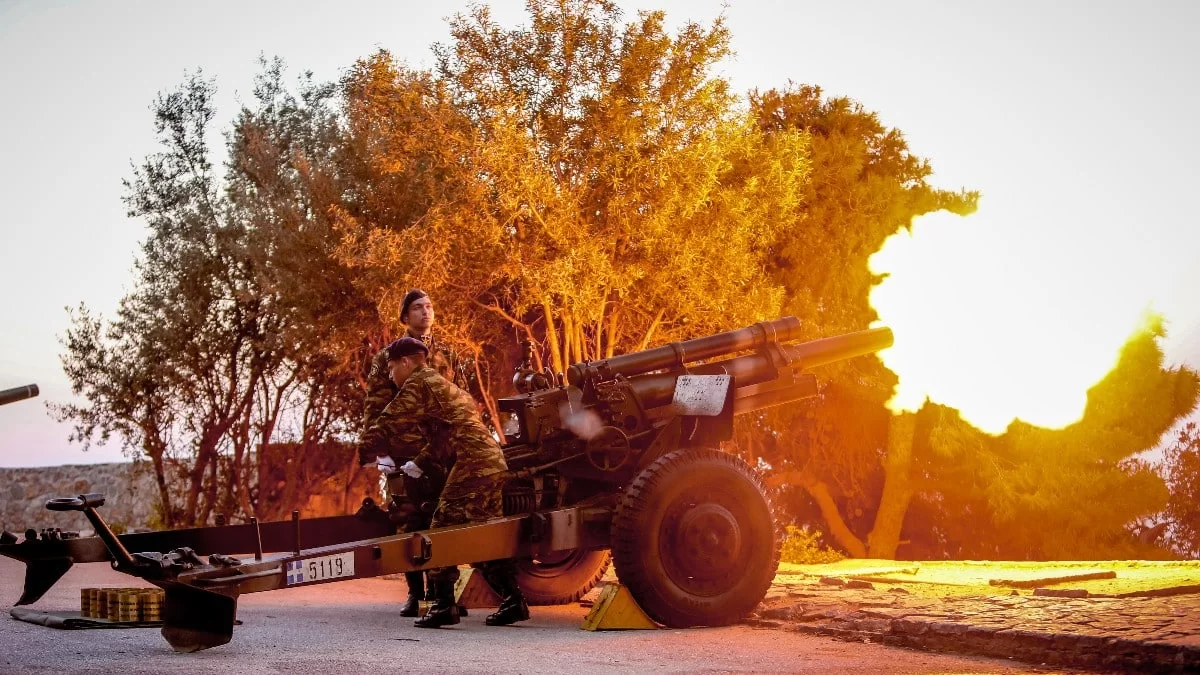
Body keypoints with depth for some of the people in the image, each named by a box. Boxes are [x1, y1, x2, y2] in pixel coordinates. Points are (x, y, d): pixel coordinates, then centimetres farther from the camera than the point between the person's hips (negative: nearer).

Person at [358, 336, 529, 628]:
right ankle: (512, 601, 13)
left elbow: (390, 421, -5)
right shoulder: (440, 383, 27)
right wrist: (419, 462, 32)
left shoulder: (418, 384, -2)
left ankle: (443, 605, -7)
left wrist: (366, 448, 10)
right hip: (491, 462, 10)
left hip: (472, 465, -10)